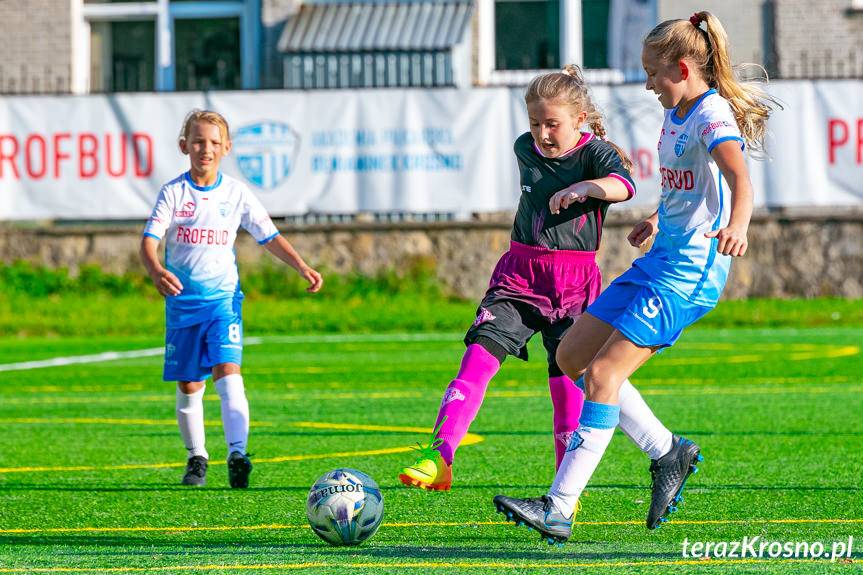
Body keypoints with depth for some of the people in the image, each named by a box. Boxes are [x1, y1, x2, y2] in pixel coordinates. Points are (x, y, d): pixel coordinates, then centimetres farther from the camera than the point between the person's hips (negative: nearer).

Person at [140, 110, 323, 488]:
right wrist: (156, 271, -33)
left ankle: (237, 454, -28)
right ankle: (196, 457, 23)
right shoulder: (174, 193, -1)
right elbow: (149, 240, -11)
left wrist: (301, 267, -5)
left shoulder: (236, 194, 3)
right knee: (188, 385, 6)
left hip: (223, 298, -1)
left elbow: (269, 237, 9)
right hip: (182, 299, 1)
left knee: (228, 374, -18)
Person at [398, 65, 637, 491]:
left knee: (566, 383, -5)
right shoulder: (525, 149, 8)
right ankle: (439, 459, -23)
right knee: (479, 356, -15)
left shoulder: (594, 153, -7)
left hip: (574, 284, -3)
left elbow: (624, 185, -28)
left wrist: (586, 187, -46)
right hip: (519, 276, 3)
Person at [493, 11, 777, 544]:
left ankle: (559, 509, -16)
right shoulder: (677, 114, 13)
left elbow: (740, 178, -34)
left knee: (602, 374, -16)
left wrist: (737, 225, -53)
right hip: (659, 260, 10)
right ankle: (668, 452, 18)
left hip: (690, 271, -10)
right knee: (572, 356, 10)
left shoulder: (713, 115, -15)